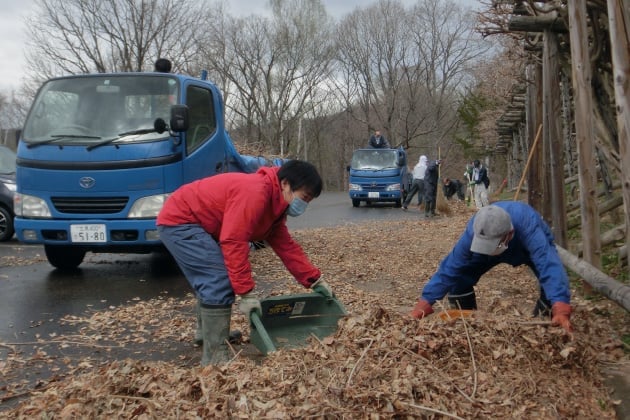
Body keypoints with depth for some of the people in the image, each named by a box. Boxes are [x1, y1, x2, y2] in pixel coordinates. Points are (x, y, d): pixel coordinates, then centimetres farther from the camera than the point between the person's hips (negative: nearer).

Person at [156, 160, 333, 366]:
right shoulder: (255, 194, -27)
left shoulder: (274, 204, 6)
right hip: (179, 220, -11)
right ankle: (215, 358, -13)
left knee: (211, 280, 25)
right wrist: (247, 293, -29)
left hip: (190, 222, 11)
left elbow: (286, 246, 11)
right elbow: (233, 243, -32)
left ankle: (207, 331, 45)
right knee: (220, 282, -17)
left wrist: (315, 280, 7)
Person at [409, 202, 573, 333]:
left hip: (530, 247, -2)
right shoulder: (473, 232, -39)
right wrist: (424, 304, -39)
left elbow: (549, 266, -57)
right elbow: (450, 268, -34)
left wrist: (560, 309, -70)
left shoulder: (529, 229, -48)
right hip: (502, 246, 2)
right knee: (460, 278, -14)